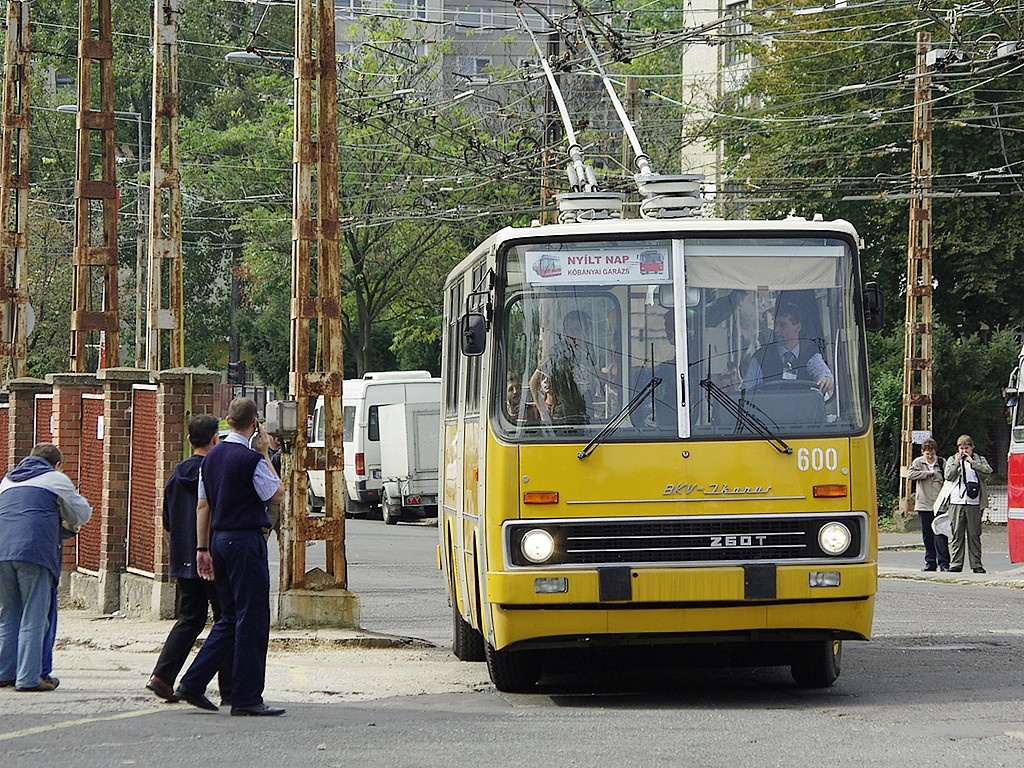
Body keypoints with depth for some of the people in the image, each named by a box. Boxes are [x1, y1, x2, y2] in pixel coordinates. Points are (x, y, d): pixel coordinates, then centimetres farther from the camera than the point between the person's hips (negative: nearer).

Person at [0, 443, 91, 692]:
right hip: (35, 551, -5)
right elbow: (82, 514, 19)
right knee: (34, 617, -2)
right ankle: (28, 678, -5)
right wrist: (69, 524, 41)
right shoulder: (56, 479, 14)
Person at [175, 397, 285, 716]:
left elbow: (202, 505, 12)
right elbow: (277, 494, -3)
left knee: (229, 617, 16)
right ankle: (246, 698, -1)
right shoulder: (251, 459, -14)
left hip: (219, 540, 8)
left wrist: (203, 548, 16)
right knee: (252, 619, -2)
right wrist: (266, 455, 2)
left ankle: (193, 684, 11)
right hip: (246, 540, -8)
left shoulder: (211, 457, 10)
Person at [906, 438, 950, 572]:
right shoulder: (918, 462, 7)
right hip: (924, 504, 2)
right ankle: (930, 562, 13)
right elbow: (910, 474, -8)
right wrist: (927, 473, -11)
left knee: (940, 533, -9)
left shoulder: (941, 463, 6)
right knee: (927, 535, 6)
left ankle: (943, 562, -9)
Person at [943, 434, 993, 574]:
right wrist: (957, 462, -6)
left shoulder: (980, 460, 12)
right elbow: (948, 476, 1)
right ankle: (955, 564, 1)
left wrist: (972, 462, -9)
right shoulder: (952, 460, 13)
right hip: (957, 502, 0)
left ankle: (976, 565, 3)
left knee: (974, 535, 0)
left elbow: (988, 472, -5)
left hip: (974, 503, 0)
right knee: (957, 535, -1)